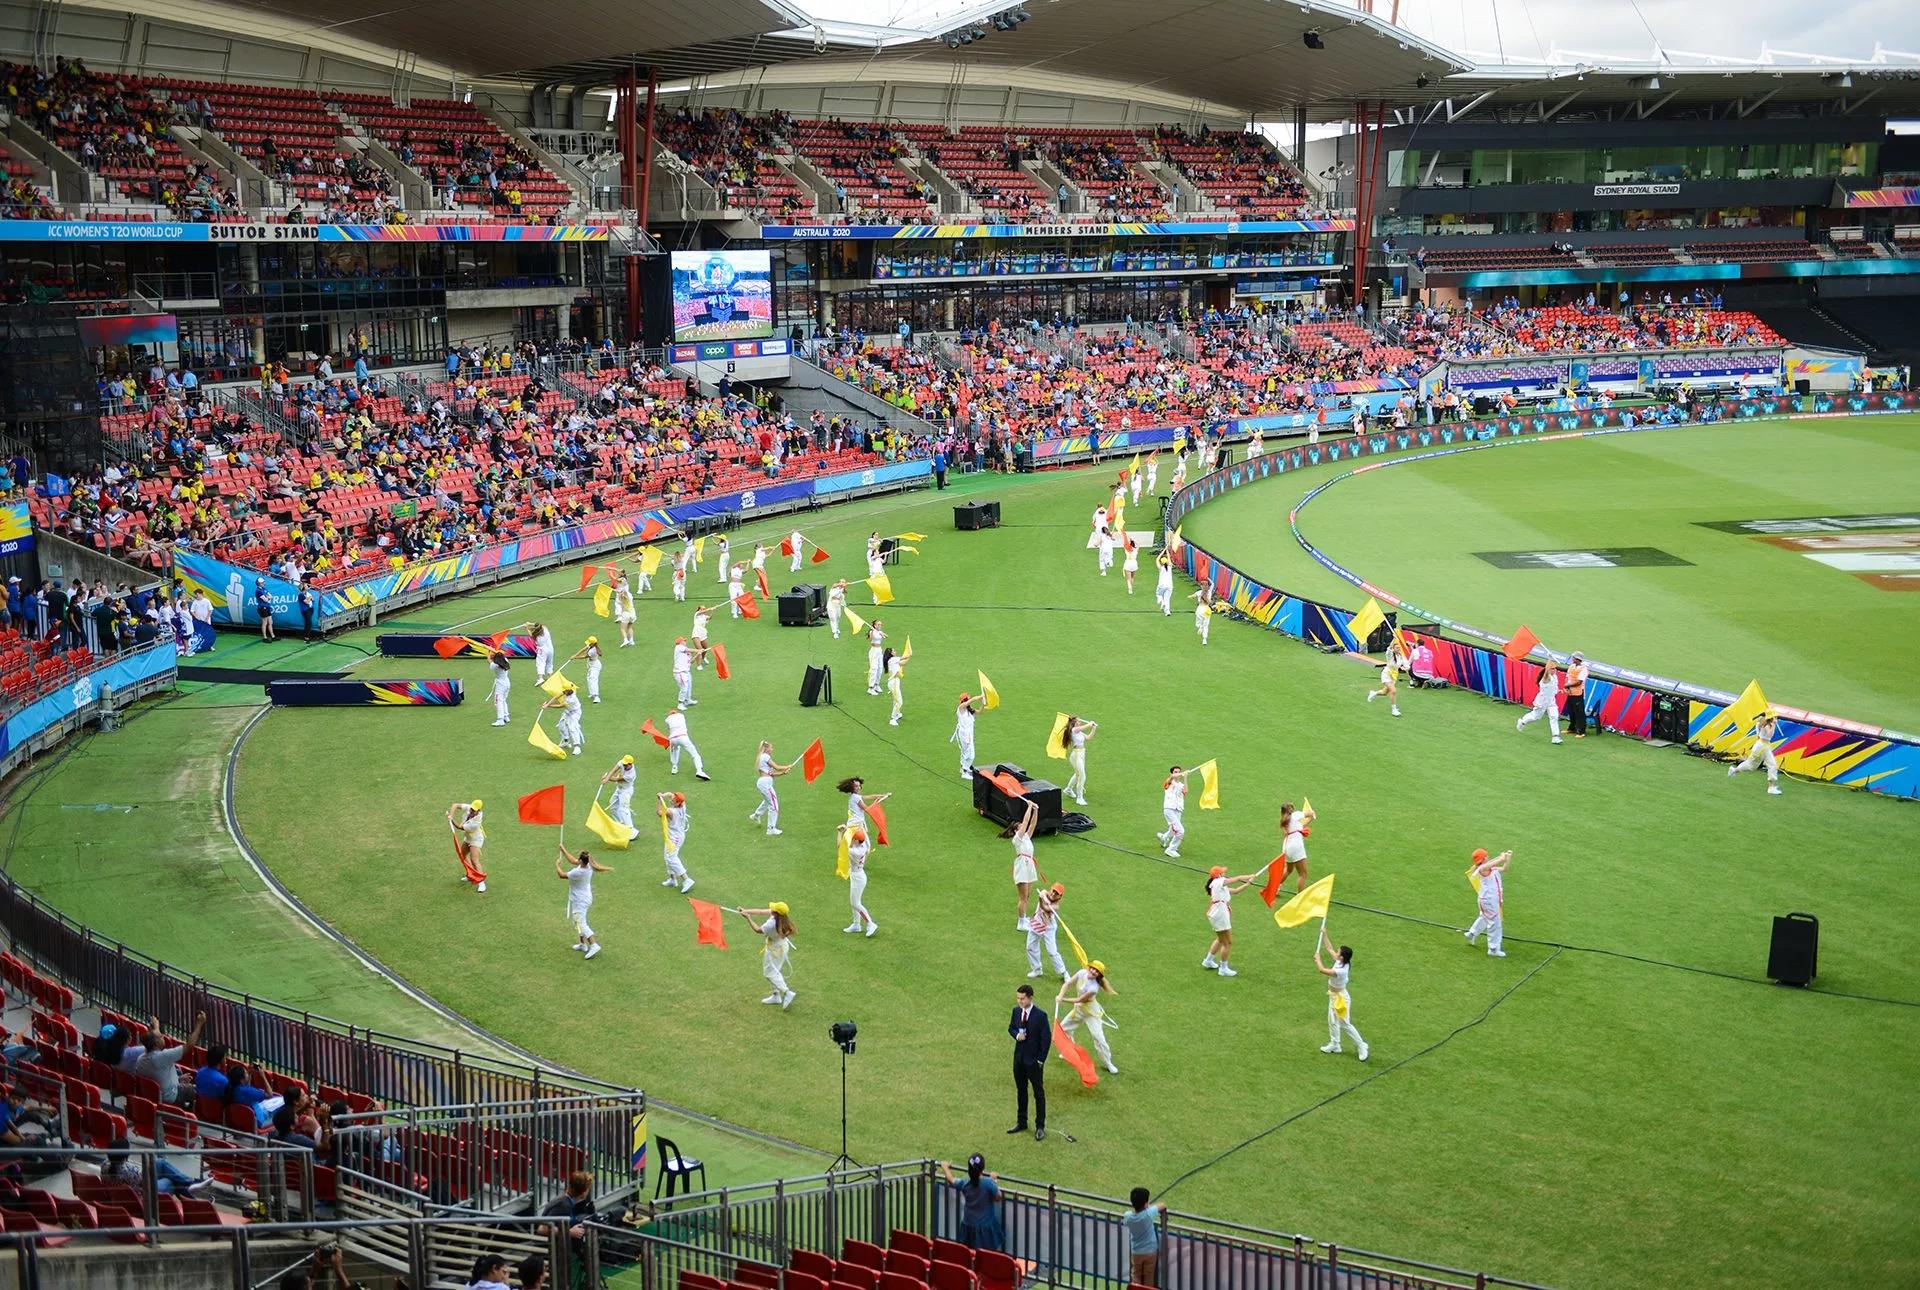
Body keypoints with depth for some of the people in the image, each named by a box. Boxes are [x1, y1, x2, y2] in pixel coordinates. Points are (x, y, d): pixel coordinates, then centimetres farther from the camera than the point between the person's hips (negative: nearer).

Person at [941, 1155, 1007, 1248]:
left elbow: (951, 1180, 11)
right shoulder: (989, 1183, -20)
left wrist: (945, 1167, 30)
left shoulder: (964, 1184, -8)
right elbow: (997, 1198, -7)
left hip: (969, 1227, 3)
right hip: (986, 1228, -3)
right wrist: (994, 1182, 5)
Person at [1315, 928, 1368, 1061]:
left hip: (1340, 997, -9)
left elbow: (1322, 970, -37)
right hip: (1333, 996, 9)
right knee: (1332, 1021, 22)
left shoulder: (1341, 971, -36)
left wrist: (1317, 958, -21)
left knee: (1345, 1024, 4)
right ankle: (1334, 1045, 38)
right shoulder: (1340, 962, -11)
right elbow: (1329, 948, 5)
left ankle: (1361, 1046, 17)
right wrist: (1324, 934, 5)